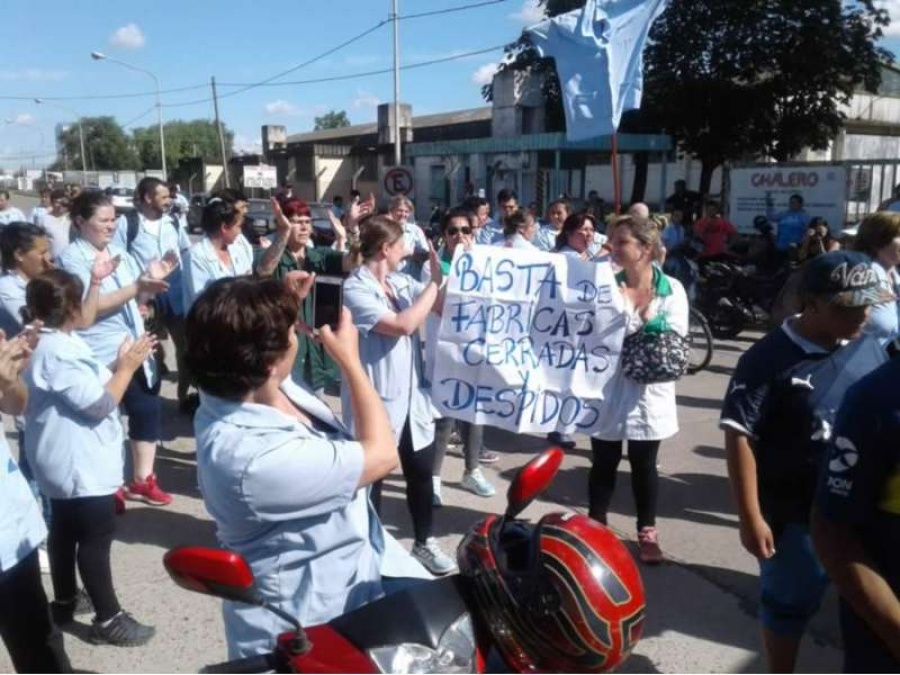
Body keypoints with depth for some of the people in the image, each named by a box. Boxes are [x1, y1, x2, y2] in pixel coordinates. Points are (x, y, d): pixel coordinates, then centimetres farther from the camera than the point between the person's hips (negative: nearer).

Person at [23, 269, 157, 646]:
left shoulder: (51, 344, 8)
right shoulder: (57, 351, -25)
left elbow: (86, 387, 13)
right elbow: (99, 403, -24)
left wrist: (120, 365, 6)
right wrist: (127, 367, -15)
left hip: (65, 462, 11)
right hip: (81, 465, -11)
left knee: (65, 530, 22)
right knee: (96, 538, -3)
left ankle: (64, 602, 37)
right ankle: (107, 619, 7)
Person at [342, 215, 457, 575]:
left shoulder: (402, 282, 5)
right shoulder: (355, 289, -15)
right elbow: (404, 324, -24)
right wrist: (435, 281, -17)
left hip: (412, 396, 7)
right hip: (375, 401, -7)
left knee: (421, 472, 17)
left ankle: (424, 542, 37)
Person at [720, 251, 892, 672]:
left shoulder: (873, 351, -1)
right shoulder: (771, 357, -18)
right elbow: (739, 435, -19)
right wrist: (750, 518, -20)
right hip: (793, 512, -5)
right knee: (789, 604, 14)